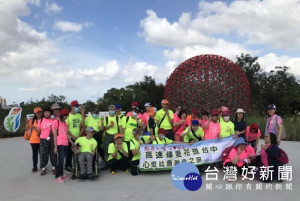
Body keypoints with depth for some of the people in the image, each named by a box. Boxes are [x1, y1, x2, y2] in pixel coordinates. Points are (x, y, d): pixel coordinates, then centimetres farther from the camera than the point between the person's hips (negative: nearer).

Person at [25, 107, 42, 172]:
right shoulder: (32, 120, 5)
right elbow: (26, 129, 5)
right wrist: (27, 123, -11)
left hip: (41, 140, -2)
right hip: (33, 140, 2)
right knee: (35, 153, 8)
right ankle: (34, 167, 14)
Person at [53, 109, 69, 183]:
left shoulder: (64, 123, 17)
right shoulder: (56, 121, -4)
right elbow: (55, 135, -7)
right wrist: (55, 147, -10)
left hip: (66, 143, 7)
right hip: (60, 144, -6)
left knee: (62, 159, 11)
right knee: (61, 160, -10)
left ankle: (61, 174, 21)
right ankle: (57, 177, -2)